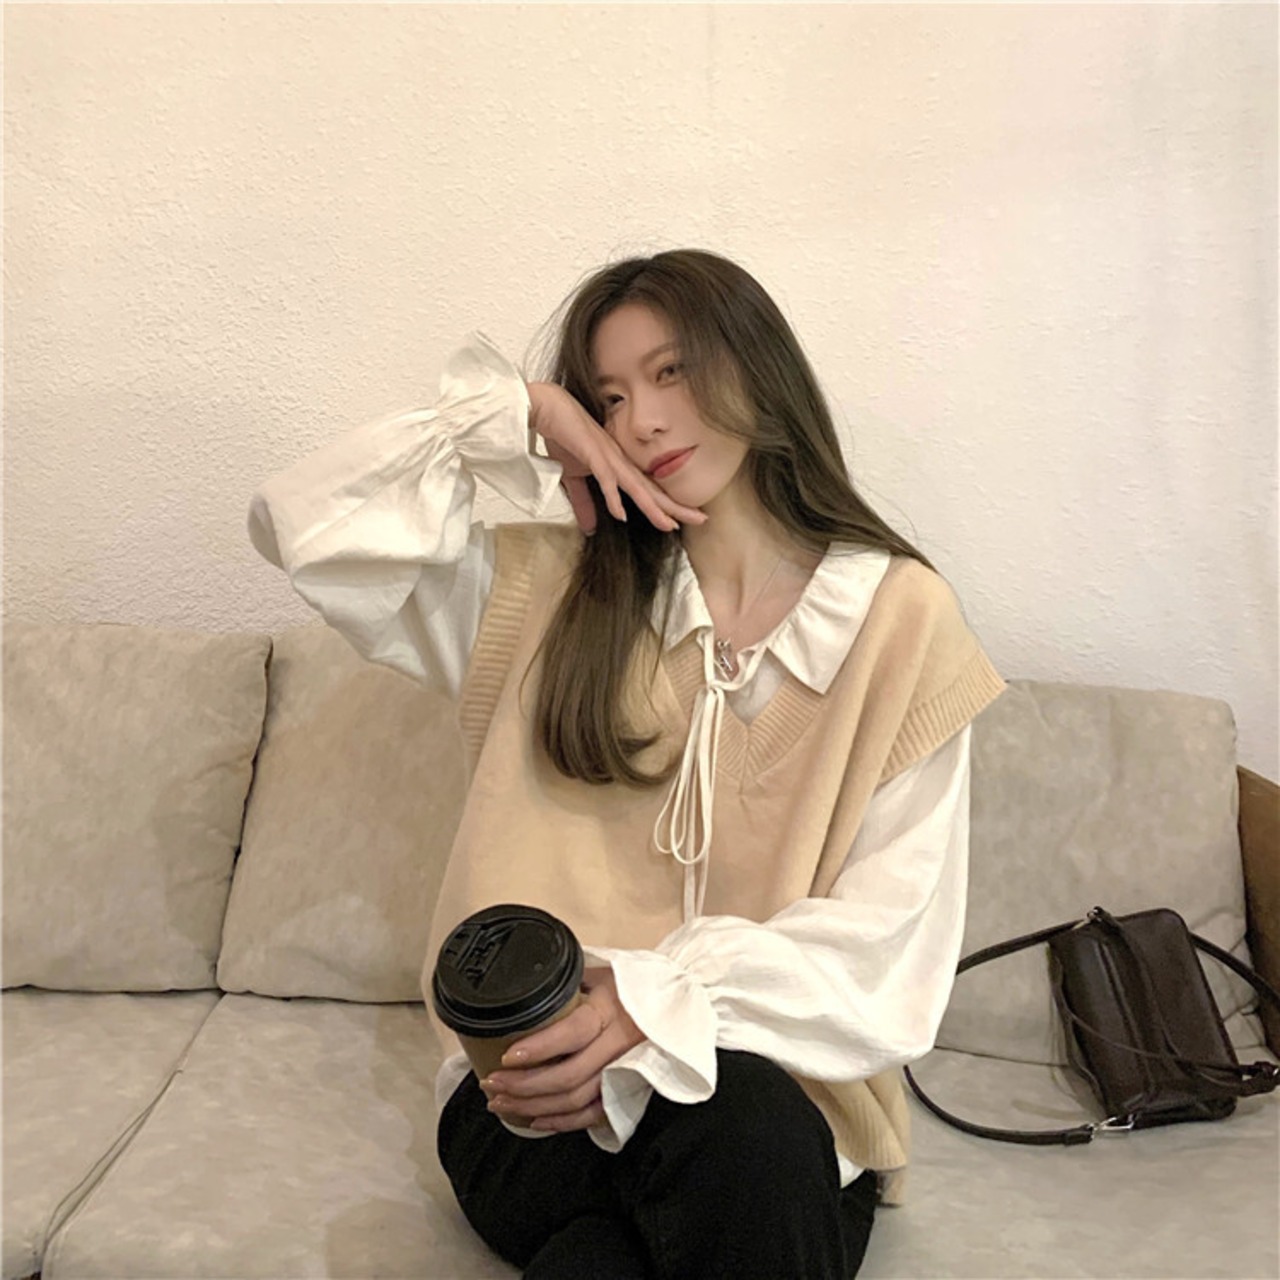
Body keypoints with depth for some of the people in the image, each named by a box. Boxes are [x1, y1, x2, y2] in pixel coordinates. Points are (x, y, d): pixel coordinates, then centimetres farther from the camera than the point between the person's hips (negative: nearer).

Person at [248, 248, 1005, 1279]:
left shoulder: (897, 614, 1)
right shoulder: (549, 592, 9)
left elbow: (884, 947, -5)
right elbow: (304, 524, 4)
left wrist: (659, 1003, -20)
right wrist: (514, 412, 1)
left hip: (779, 1078, 1)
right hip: (537, 1077, 0)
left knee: (741, 1131, -33)